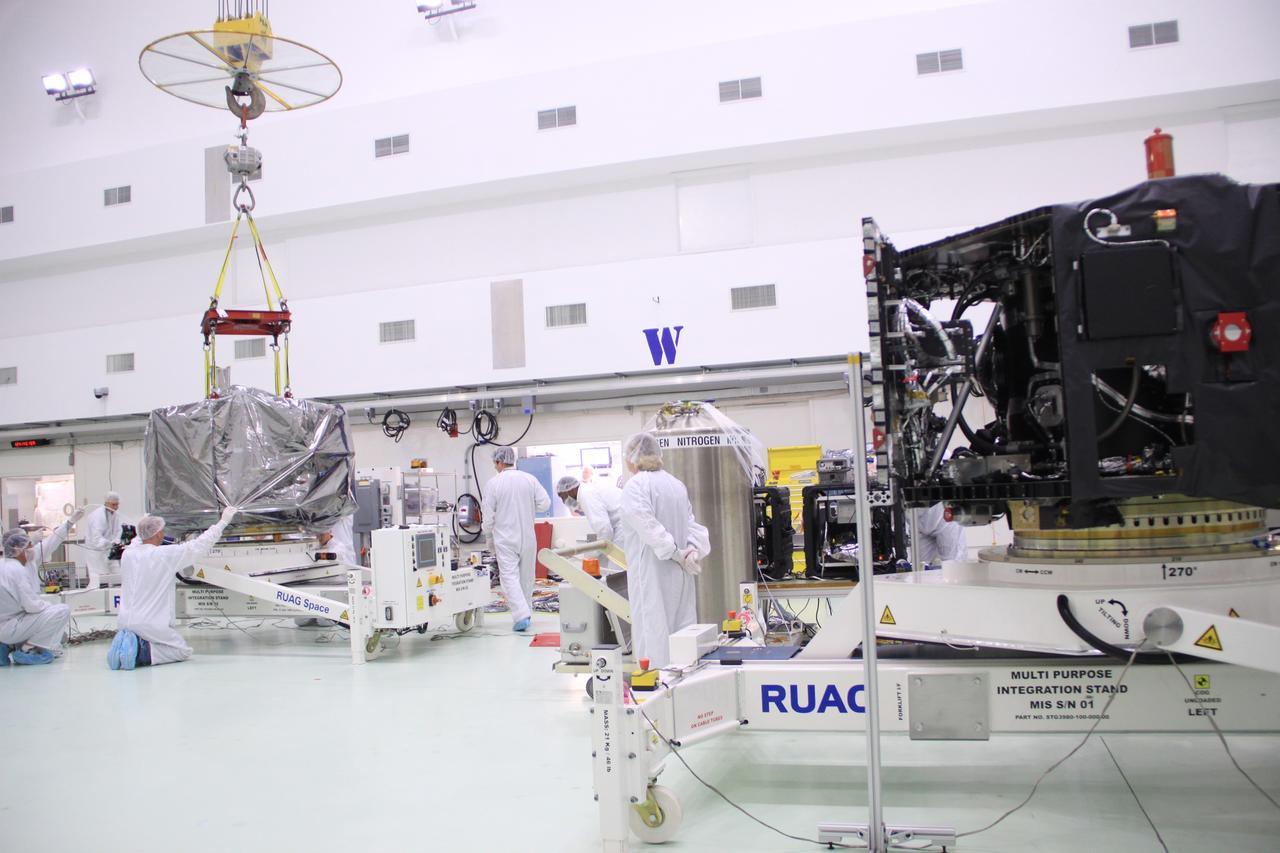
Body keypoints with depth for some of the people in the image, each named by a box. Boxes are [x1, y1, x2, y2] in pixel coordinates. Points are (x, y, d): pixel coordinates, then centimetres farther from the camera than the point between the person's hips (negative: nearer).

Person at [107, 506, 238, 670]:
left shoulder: (127, 554, 2)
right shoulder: (167, 555, -13)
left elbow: (136, 543, 28)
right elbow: (200, 545, -6)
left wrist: (145, 524, 46)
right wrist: (224, 521, 4)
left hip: (124, 623, 6)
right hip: (151, 625, -6)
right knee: (183, 651, 10)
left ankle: (123, 643, 2)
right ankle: (142, 651, -13)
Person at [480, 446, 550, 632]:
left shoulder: (493, 483, -9)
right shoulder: (530, 479, -3)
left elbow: (488, 514, -5)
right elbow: (545, 503, -3)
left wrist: (488, 534, 11)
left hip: (505, 538, -3)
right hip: (528, 537, 3)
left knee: (510, 576, -3)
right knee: (526, 576, 14)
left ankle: (521, 615, -16)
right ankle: (526, 613, 24)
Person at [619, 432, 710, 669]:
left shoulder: (635, 485, -10)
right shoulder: (677, 484, 14)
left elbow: (648, 525, -20)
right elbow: (691, 522, 10)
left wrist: (676, 553, -14)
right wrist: (693, 549, -4)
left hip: (653, 572, -7)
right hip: (680, 574, 7)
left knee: (654, 631, -4)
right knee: (681, 632, 11)